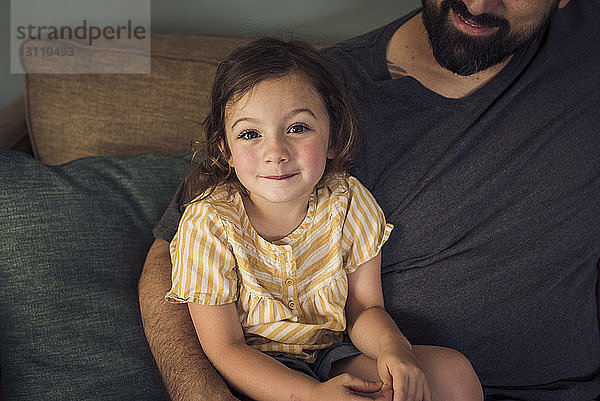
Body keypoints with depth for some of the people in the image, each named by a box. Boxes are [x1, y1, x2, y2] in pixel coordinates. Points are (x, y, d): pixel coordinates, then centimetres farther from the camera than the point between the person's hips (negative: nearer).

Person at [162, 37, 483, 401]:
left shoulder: (348, 203, -10)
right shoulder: (209, 224, -20)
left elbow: (364, 308, -2)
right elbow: (225, 348, -17)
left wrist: (393, 348, -26)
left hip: (330, 356, 4)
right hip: (255, 370, -3)